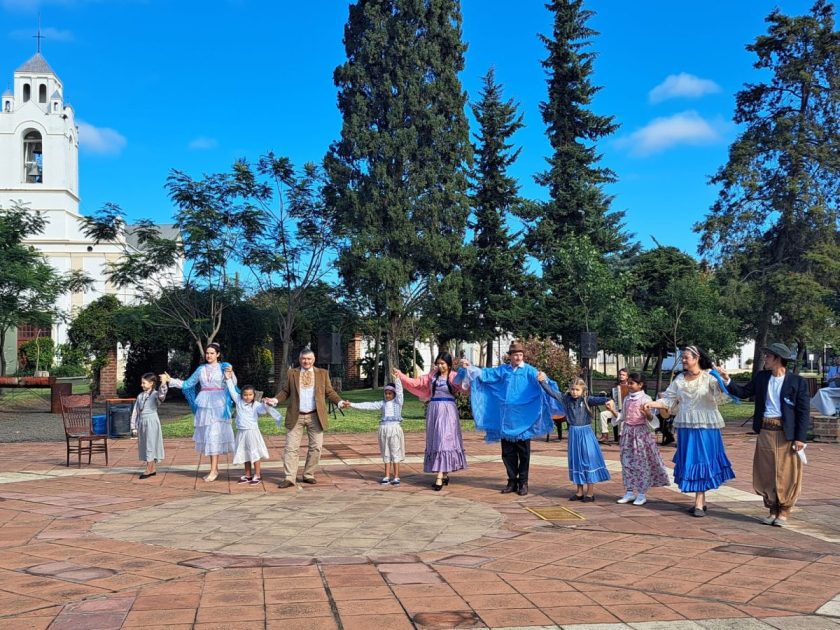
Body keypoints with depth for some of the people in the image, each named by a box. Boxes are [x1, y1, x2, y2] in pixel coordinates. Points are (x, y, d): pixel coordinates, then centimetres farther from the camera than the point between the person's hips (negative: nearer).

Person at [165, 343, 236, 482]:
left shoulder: (224, 367, 0)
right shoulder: (201, 369, 12)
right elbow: (187, 384, 16)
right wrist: (171, 380, 8)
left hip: (218, 405, -5)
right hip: (204, 405, 5)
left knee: (215, 435, -9)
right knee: (207, 436, 6)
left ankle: (213, 470, -9)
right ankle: (215, 468, 14)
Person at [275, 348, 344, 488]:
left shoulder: (322, 373, 8)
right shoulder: (292, 374, 8)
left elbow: (329, 392, 8)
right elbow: (285, 391, 10)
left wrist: (339, 402, -8)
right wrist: (275, 400, -7)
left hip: (315, 416, 1)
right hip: (296, 416, -1)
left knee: (316, 447, 4)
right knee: (291, 447, -3)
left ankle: (308, 475, 16)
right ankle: (289, 478, -1)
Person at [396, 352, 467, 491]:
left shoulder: (454, 377, -3)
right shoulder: (432, 376, 11)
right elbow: (415, 383, 14)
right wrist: (400, 375, 7)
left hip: (448, 411, -5)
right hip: (434, 410, 5)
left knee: (444, 441, -10)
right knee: (435, 442, 6)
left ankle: (439, 477, -15)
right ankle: (444, 475, 15)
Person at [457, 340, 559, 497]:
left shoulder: (530, 371, -2)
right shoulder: (502, 370, 8)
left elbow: (540, 381, -18)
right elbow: (484, 373, 9)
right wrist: (469, 368, -3)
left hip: (522, 418, -3)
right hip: (506, 418, 3)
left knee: (524, 452, 2)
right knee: (507, 452, 7)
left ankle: (523, 482, 10)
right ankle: (512, 481, 17)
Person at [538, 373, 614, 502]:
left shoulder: (587, 400, -8)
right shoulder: (566, 399, 2)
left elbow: (598, 399, -25)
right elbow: (552, 393, 2)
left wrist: (608, 400, -44)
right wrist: (543, 381, -6)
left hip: (585, 432, -4)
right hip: (573, 433, 4)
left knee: (588, 461, -1)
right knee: (576, 462, 12)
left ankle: (590, 493, 8)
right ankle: (579, 492, 23)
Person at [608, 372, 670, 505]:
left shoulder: (645, 399, -8)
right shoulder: (627, 399, 10)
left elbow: (651, 418, -10)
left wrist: (646, 413, -30)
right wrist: (612, 410, 2)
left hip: (641, 432, -6)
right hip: (627, 432, 6)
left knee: (642, 462, -1)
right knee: (627, 462, 7)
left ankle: (642, 494, 6)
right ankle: (629, 492, 15)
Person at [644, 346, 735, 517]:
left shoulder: (710, 377, -5)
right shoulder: (679, 379, 9)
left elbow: (723, 395, -16)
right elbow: (668, 400, 8)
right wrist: (652, 404, -7)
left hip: (705, 426, -5)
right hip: (686, 426, 5)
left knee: (702, 461, -4)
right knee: (689, 462, 7)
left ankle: (699, 503, -3)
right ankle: (700, 501, 19)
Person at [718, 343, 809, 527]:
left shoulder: (798, 382, -6)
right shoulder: (761, 377, 8)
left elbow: (803, 412, -6)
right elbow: (744, 392, 16)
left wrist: (800, 438, -11)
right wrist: (728, 381, 2)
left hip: (787, 433, -4)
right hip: (765, 431, 5)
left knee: (787, 474, 2)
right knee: (766, 473, 9)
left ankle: (784, 511, 15)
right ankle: (772, 509, 22)